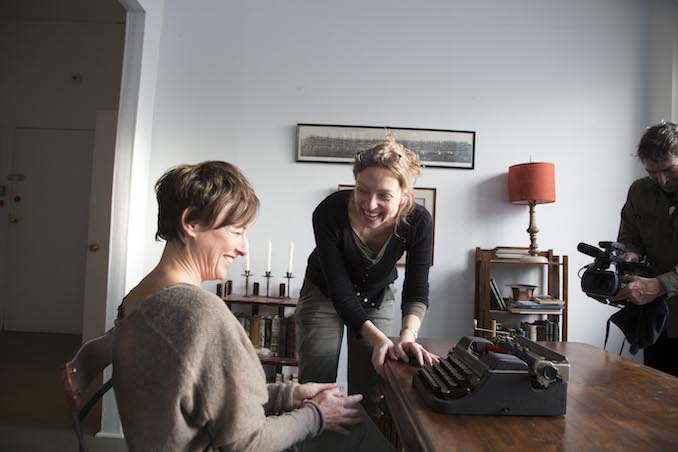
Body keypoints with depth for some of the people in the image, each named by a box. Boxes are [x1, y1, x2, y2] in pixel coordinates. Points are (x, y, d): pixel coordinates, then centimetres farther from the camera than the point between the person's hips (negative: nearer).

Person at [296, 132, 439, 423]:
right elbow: (340, 291, -31)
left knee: (371, 395, 3)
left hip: (377, 297, 2)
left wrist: (407, 335, -42)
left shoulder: (418, 222, -28)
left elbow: (416, 291, -23)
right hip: (324, 293, -1)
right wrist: (379, 339, -42)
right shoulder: (329, 213, -34)